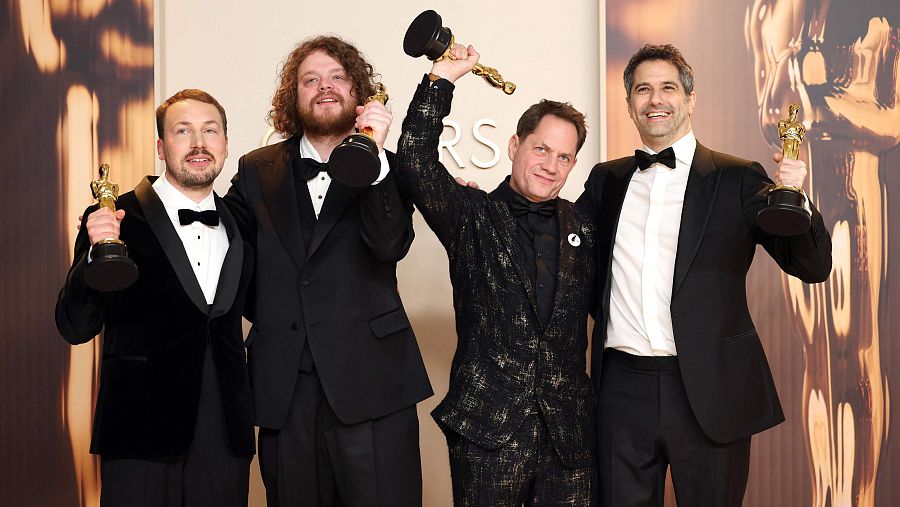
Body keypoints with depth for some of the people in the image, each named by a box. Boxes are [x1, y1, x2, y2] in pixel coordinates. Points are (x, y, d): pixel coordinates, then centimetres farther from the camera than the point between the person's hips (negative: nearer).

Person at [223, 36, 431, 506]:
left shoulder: (386, 169, 5)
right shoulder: (257, 171, 12)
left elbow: (390, 246, -12)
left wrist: (375, 158, -21)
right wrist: (272, 314, 1)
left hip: (370, 383, -2)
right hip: (285, 390, 2)